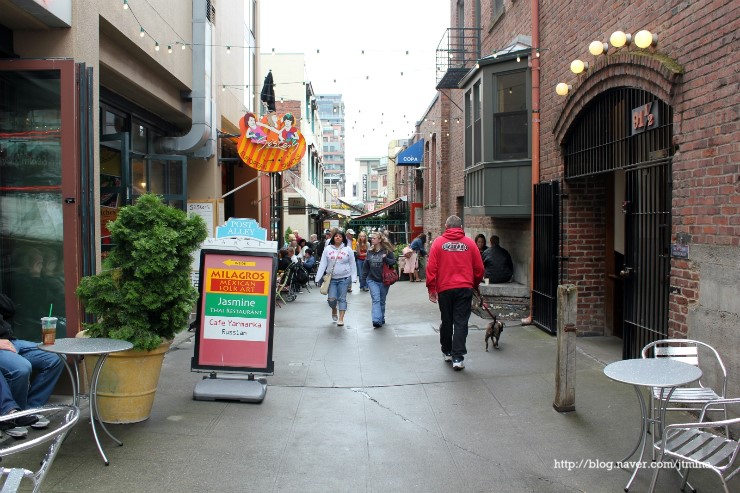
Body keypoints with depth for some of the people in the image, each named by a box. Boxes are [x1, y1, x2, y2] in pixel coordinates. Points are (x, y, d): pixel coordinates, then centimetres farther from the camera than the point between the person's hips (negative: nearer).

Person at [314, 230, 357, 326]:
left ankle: (341, 319, 6)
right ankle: (334, 310, 30)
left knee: (342, 298, -1)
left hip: (344, 278, -1)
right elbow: (323, 264, 3)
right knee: (331, 299, -3)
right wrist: (318, 277, -3)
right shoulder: (328, 249, 4)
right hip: (331, 278, 1)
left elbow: (352, 264, 4)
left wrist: (353, 278, -2)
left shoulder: (348, 249, 2)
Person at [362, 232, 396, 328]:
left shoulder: (387, 250, -6)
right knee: (376, 299, -12)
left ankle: (381, 319, 25)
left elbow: (393, 262, -5)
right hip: (372, 280, 1)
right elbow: (366, 265, 13)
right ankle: (376, 320, -20)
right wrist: (364, 277, 11)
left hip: (384, 280, -1)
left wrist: (386, 259, -22)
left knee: (382, 301, 11)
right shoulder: (370, 251, 5)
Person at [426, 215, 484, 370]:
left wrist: (431, 288, 3)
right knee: (461, 323, 1)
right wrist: (474, 285, 20)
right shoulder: (470, 243, 2)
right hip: (465, 288, 0)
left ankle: (447, 352, 29)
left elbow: (431, 268, -4)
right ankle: (457, 358, -4)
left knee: (446, 321, 15)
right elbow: (479, 269, 5)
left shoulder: (438, 242, -1)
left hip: (444, 289, 0)